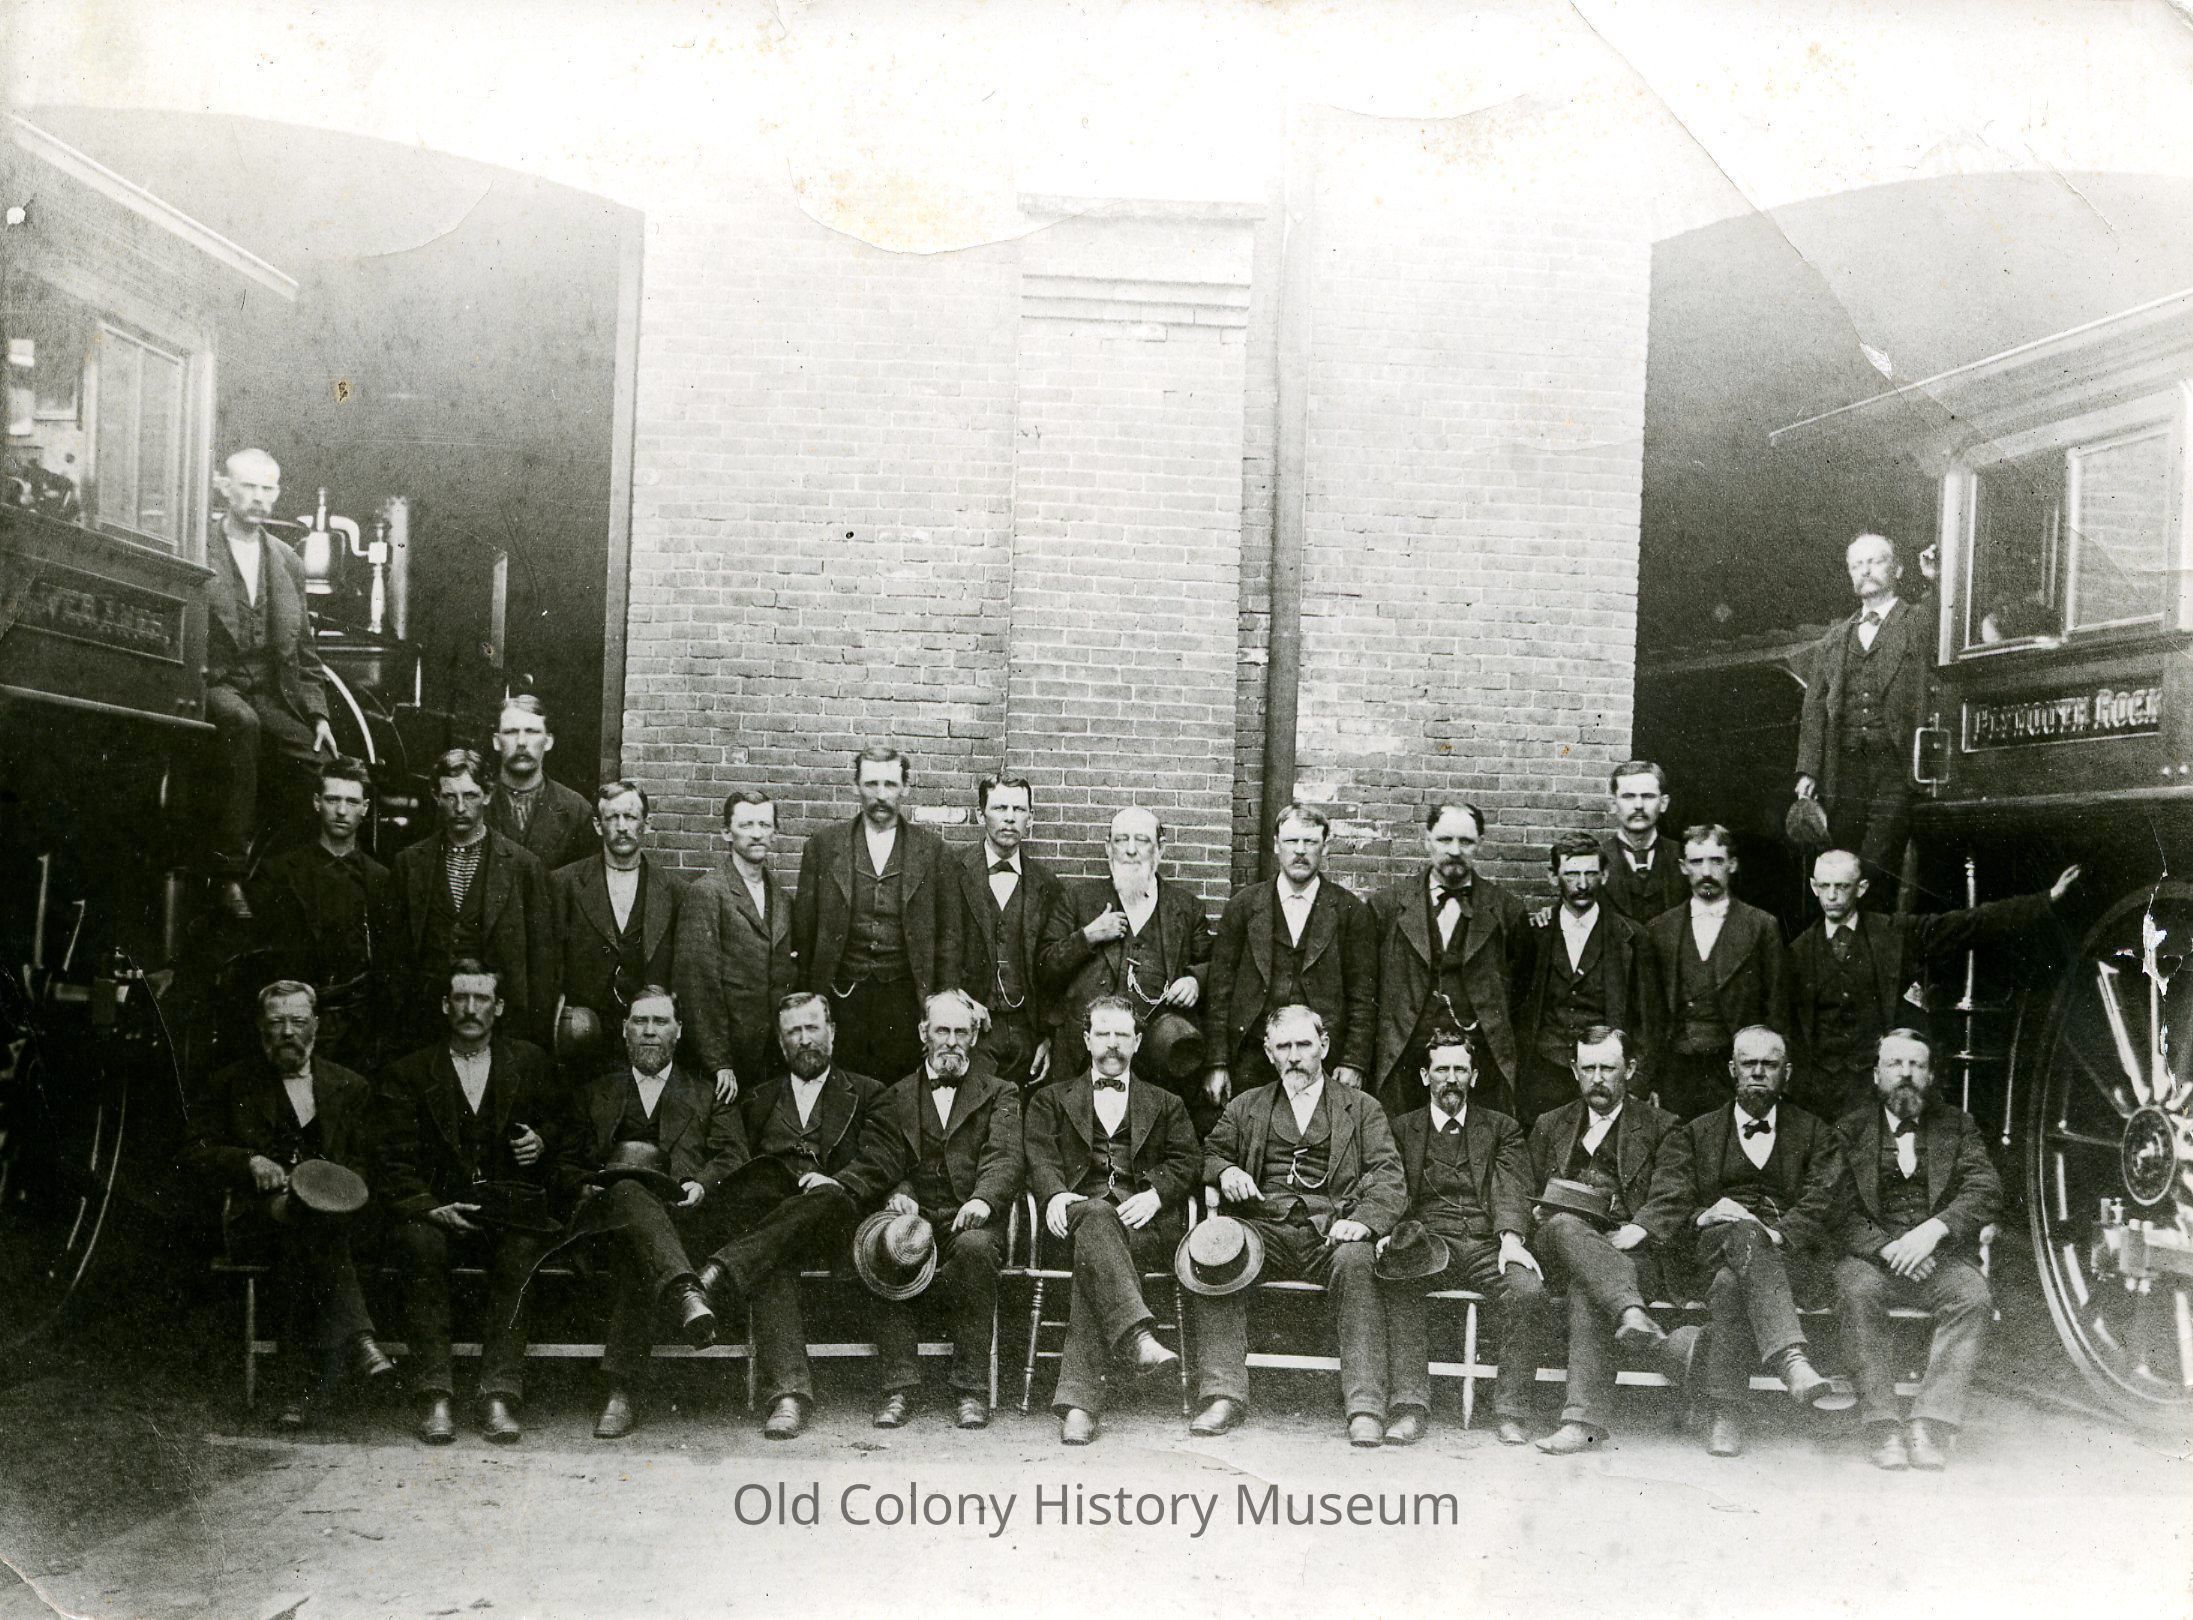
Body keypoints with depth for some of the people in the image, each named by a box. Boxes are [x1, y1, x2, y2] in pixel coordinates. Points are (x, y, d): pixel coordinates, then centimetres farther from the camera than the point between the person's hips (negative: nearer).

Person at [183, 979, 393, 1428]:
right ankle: (354, 1337, -49)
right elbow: (194, 1153, 9)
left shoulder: (350, 1087, 18)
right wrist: (249, 1162, -10)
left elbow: (365, 1165, 11)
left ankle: (298, 1384, -42)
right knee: (304, 1222, -37)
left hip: (331, 1211, 1)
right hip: (256, 1217, -1)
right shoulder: (231, 1085, 16)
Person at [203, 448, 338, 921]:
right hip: (215, 685, -5)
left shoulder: (288, 563, 18)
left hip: (273, 696, 5)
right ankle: (230, 870, -34)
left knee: (323, 760, -18)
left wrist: (318, 714, 10)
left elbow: (304, 650, 20)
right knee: (243, 722, -37)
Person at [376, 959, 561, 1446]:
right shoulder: (409, 1073, 10)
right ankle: (435, 1396, -31)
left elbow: (562, 1121, 22)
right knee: (421, 1245, -33)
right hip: (439, 1210, 0)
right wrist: (429, 1207, -15)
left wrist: (543, 1141, -2)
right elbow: (396, 1163, 3)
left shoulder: (530, 1062, 15)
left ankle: (500, 1394, -32)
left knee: (520, 1253, -32)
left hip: (512, 1210, 0)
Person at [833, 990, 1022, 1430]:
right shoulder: (896, 1098, 18)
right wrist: (897, 1193, -19)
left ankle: (972, 1390, -26)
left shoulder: (1000, 1094, 13)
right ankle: (898, 1388, -24)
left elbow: (1004, 1158, -3)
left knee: (975, 1247, -35)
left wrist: (983, 1199, -24)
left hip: (971, 1220, -1)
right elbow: (879, 1161, 5)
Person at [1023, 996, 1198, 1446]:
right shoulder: (1051, 1100, 26)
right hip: (1080, 1206, 0)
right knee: (1097, 1217, -39)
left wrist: (1154, 1194, -9)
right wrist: (1054, 1195, -14)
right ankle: (1135, 1337, -56)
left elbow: (1188, 1163, 12)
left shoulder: (1165, 1104, 28)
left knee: (1094, 1251, -35)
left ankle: (1078, 1396, -47)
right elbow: (1040, 1157, 9)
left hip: (1146, 1218, 0)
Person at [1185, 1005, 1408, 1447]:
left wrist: (1364, 1220, -14)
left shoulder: (1362, 1109, 18)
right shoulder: (1245, 1107, 25)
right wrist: (1225, 1171, -2)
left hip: (1331, 1232, -1)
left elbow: (1390, 1179, 7)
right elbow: (1210, 1153, 24)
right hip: (1264, 1227, 1)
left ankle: (1365, 1407, -35)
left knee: (1356, 1261, -36)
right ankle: (1224, 1395, -31)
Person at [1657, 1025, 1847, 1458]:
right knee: (1744, 1235, -40)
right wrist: (1705, 1216, -14)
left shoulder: (1815, 1134, 21)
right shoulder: (1694, 1134, 24)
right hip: (1715, 1245, 0)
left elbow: (1823, 1204, 3)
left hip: (1790, 1252, 0)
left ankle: (1725, 1413, -47)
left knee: (1733, 1283, -37)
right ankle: (1792, 1360, -57)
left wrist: (1778, 1232, -17)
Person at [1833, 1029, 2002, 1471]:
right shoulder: (1850, 1130, 10)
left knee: (1974, 1299, -31)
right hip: (1872, 1254, -1)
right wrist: (1887, 1247, -18)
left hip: (1943, 1256, 1)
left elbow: (1987, 1192, -1)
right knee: (1856, 1292, -33)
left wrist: (1933, 1229, -18)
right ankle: (1883, 1428, -31)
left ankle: (1932, 1424, -31)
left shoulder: (1958, 1126, 15)